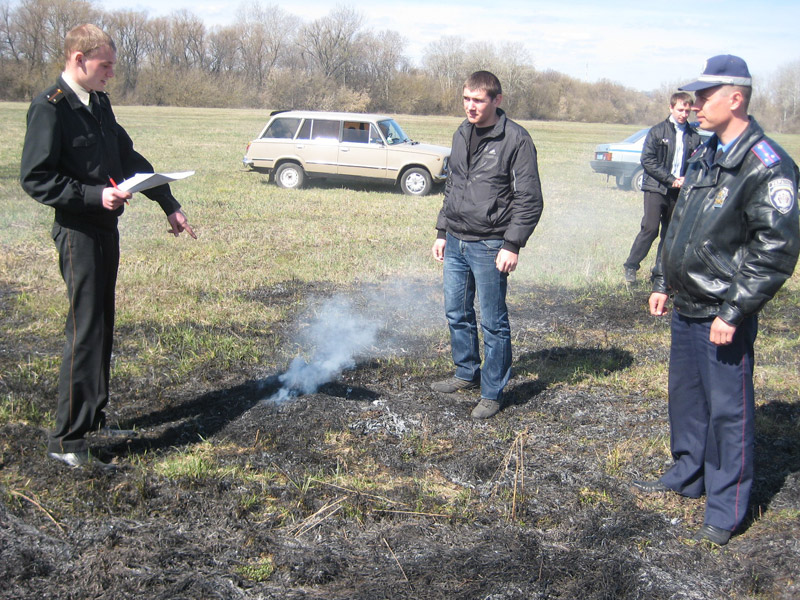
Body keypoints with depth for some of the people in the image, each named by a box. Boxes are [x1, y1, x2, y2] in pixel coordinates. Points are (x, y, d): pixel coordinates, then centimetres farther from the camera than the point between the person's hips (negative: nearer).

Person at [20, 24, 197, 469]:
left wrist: (170, 205, 20)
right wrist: (96, 195, -23)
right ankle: (67, 440, -1)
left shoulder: (99, 103, 13)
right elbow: (36, 179, -17)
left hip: (106, 227, 9)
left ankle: (92, 418, 26)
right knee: (86, 331, -9)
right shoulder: (50, 108, -13)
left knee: (102, 329, 14)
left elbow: (129, 159, 21)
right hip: (77, 230, -9)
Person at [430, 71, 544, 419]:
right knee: (456, 313, 16)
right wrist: (442, 232, 16)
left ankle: (492, 392, 13)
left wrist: (512, 245, -16)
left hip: (489, 246, -7)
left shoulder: (516, 139, -10)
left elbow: (529, 199, -11)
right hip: (455, 243, 7)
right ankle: (467, 373, 34)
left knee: (493, 322, 1)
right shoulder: (462, 135, 11)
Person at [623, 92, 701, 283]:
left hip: (679, 191, 4)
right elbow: (647, 160, -7)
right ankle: (631, 266, -1)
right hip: (656, 187, -4)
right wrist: (670, 179, -13)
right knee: (650, 228, -12)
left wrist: (686, 179, -5)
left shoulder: (693, 137, 8)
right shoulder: (657, 131, -3)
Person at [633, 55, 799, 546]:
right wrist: (663, 282, 18)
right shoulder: (705, 156, 11)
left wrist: (733, 312, -21)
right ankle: (687, 475, 39)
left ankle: (726, 509, 15)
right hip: (686, 308, 8)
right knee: (686, 397, 20)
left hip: (723, 317, -8)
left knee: (728, 409, 2)